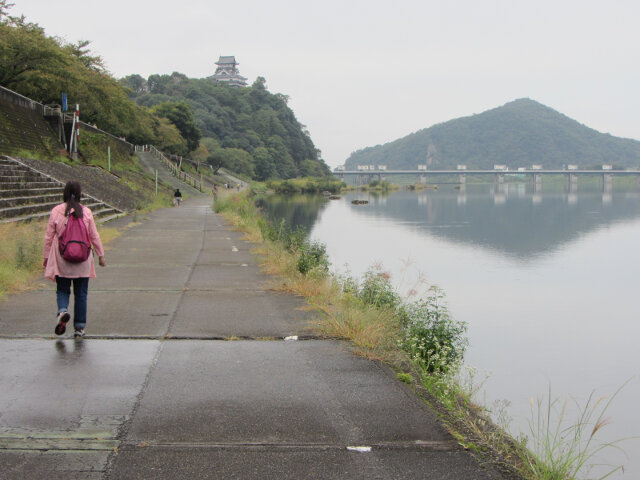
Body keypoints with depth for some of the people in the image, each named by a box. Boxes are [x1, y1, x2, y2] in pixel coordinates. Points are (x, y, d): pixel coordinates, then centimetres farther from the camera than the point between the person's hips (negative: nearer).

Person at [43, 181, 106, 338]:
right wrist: (101, 255, 12)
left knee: (62, 290, 12)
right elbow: (94, 236, 2)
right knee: (81, 293, 9)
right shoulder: (86, 212, -4)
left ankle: (63, 311, -19)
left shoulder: (56, 212, -4)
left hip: (61, 260, 0)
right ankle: (79, 327, 10)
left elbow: (49, 237, 1)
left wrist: (46, 257, 11)